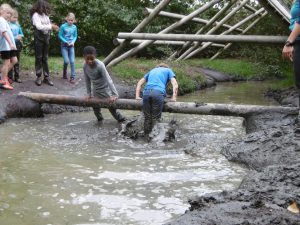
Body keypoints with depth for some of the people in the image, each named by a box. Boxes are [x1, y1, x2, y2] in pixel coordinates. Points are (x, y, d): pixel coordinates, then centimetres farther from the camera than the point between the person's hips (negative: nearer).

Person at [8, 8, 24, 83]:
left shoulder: (17, 25, 8)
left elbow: (21, 33, 16)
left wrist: (20, 36, -6)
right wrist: (15, 38, -20)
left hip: (17, 45, 5)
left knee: (17, 62, 11)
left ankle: (17, 77, 18)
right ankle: (10, 77, 7)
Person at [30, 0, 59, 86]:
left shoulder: (46, 15, 10)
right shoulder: (35, 15, -8)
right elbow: (39, 26, -18)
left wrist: (53, 27, -7)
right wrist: (51, 26, -18)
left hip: (46, 38, 5)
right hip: (39, 39, -5)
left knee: (45, 58, 8)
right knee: (39, 58, 0)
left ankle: (46, 77, 10)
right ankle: (38, 77, 6)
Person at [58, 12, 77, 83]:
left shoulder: (74, 27, 1)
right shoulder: (63, 26, -8)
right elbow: (60, 36, -5)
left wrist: (73, 42, -9)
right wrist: (66, 42, -14)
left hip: (71, 46, 3)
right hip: (64, 45, -3)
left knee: (72, 61, -5)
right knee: (66, 61, -12)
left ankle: (72, 77, 0)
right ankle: (64, 74, 15)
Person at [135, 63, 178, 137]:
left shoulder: (152, 70, 37)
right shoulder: (168, 70, 27)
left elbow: (140, 83, 30)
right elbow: (175, 85, 9)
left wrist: (137, 96, 23)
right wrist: (174, 98, 3)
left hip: (146, 92, 3)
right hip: (158, 93, -3)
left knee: (147, 118, 9)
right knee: (155, 119, 0)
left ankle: (146, 137, 12)